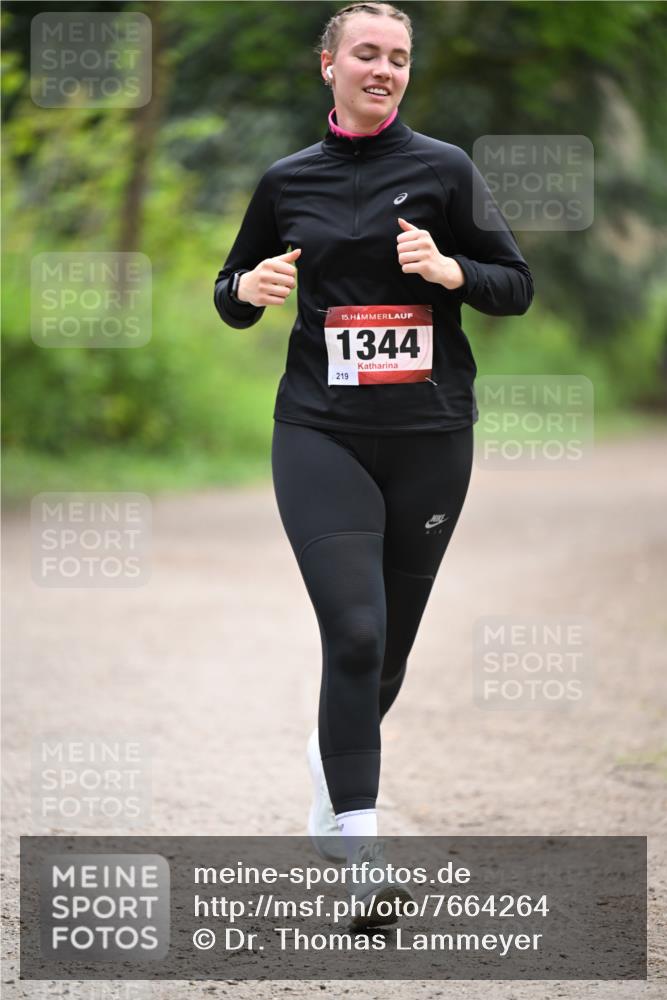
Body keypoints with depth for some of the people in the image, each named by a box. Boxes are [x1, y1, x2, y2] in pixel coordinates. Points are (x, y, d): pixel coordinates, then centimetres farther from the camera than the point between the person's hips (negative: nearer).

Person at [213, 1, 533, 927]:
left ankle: (338, 750, 43)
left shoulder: (445, 168, 3)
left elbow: (517, 286, 4)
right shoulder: (288, 181, 7)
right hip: (322, 434, -1)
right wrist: (249, 287, -6)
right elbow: (231, 295, 18)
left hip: (430, 435, 1)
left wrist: (448, 268, -15)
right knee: (354, 632, -16)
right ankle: (358, 849, -15)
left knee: (390, 642, 10)